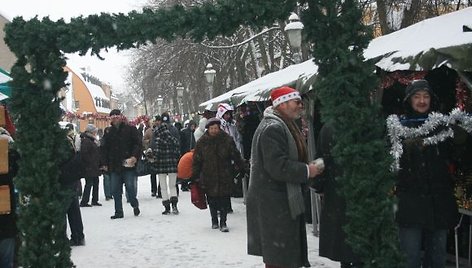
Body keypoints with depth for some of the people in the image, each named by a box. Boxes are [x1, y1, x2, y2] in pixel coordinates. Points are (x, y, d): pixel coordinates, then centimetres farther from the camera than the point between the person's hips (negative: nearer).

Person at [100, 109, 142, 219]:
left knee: (130, 188, -4)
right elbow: (104, 148, 13)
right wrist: (105, 163, 6)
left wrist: (135, 156, -17)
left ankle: (135, 205, 22)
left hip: (128, 165, -4)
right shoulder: (108, 131, 11)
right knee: (115, 191, 5)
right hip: (114, 166, 4)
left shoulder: (130, 129, 1)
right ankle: (118, 212, 14)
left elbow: (138, 144, -3)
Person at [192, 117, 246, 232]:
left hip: (225, 176, -1)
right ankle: (214, 221, 26)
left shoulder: (227, 140, -2)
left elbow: (236, 156, 5)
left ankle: (223, 222, 6)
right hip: (208, 176, 1)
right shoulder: (202, 142, -1)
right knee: (212, 200, 10)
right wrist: (195, 176, 2)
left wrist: (242, 169, 6)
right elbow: (197, 160, 4)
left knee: (225, 200, -3)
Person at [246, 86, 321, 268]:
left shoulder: (285, 125, 16)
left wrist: (307, 168, 10)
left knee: (289, 253, 18)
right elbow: (278, 167, -26)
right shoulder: (272, 128, -19)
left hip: (286, 200, 11)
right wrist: (307, 171, -16)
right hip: (274, 203, -11)